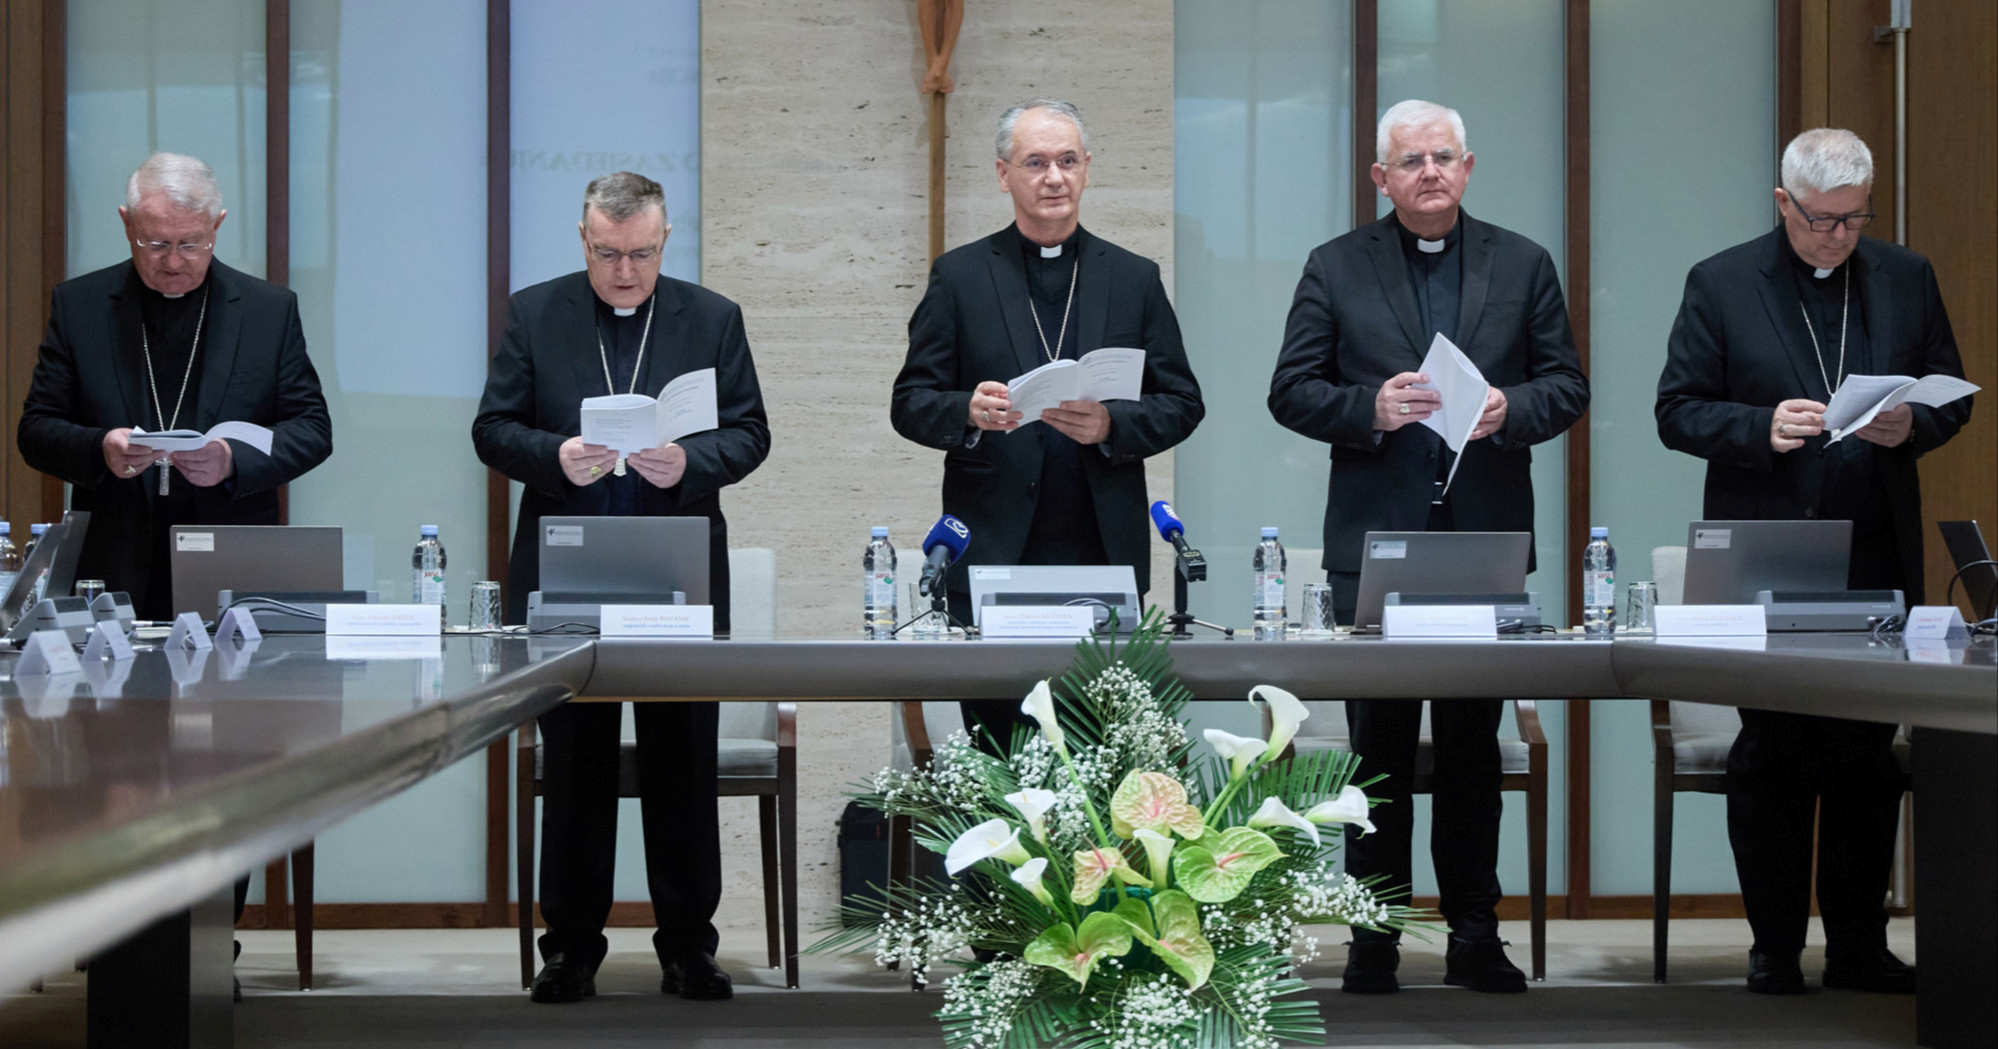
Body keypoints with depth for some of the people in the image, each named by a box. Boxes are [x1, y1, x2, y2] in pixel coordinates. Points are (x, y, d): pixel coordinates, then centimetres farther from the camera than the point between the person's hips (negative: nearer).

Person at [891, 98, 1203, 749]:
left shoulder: (1135, 279, 12)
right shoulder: (959, 277, 8)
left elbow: (1182, 403, 10)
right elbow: (910, 404, 5)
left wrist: (1112, 425, -10)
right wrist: (970, 413, -16)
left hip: (1104, 555, 1)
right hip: (992, 561, -1)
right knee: (994, 763, -2)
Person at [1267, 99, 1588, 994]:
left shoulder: (1524, 266, 9)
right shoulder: (1335, 268, 5)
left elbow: (1567, 387, 8)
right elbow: (1291, 392, 2)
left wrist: (1508, 409, -13)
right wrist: (1371, 408, -16)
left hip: (1487, 543, 1)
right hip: (1374, 544, -1)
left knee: (1475, 745, 8)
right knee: (1379, 747, 2)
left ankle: (1475, 937, 16)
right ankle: (1373, 943, 9)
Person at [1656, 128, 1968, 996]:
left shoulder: (1907, 280, 9)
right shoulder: (1721, 283, 1)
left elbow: (1951, 398, 14)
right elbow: (1678, 411, -1)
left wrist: (1910, 426, -9)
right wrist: (1761, 428, -18)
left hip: (1877, 563, 2)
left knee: (1867, 759, 5)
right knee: (1770, 757, 2)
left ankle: (1859, 946, 14)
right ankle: (1776, 948, 10)